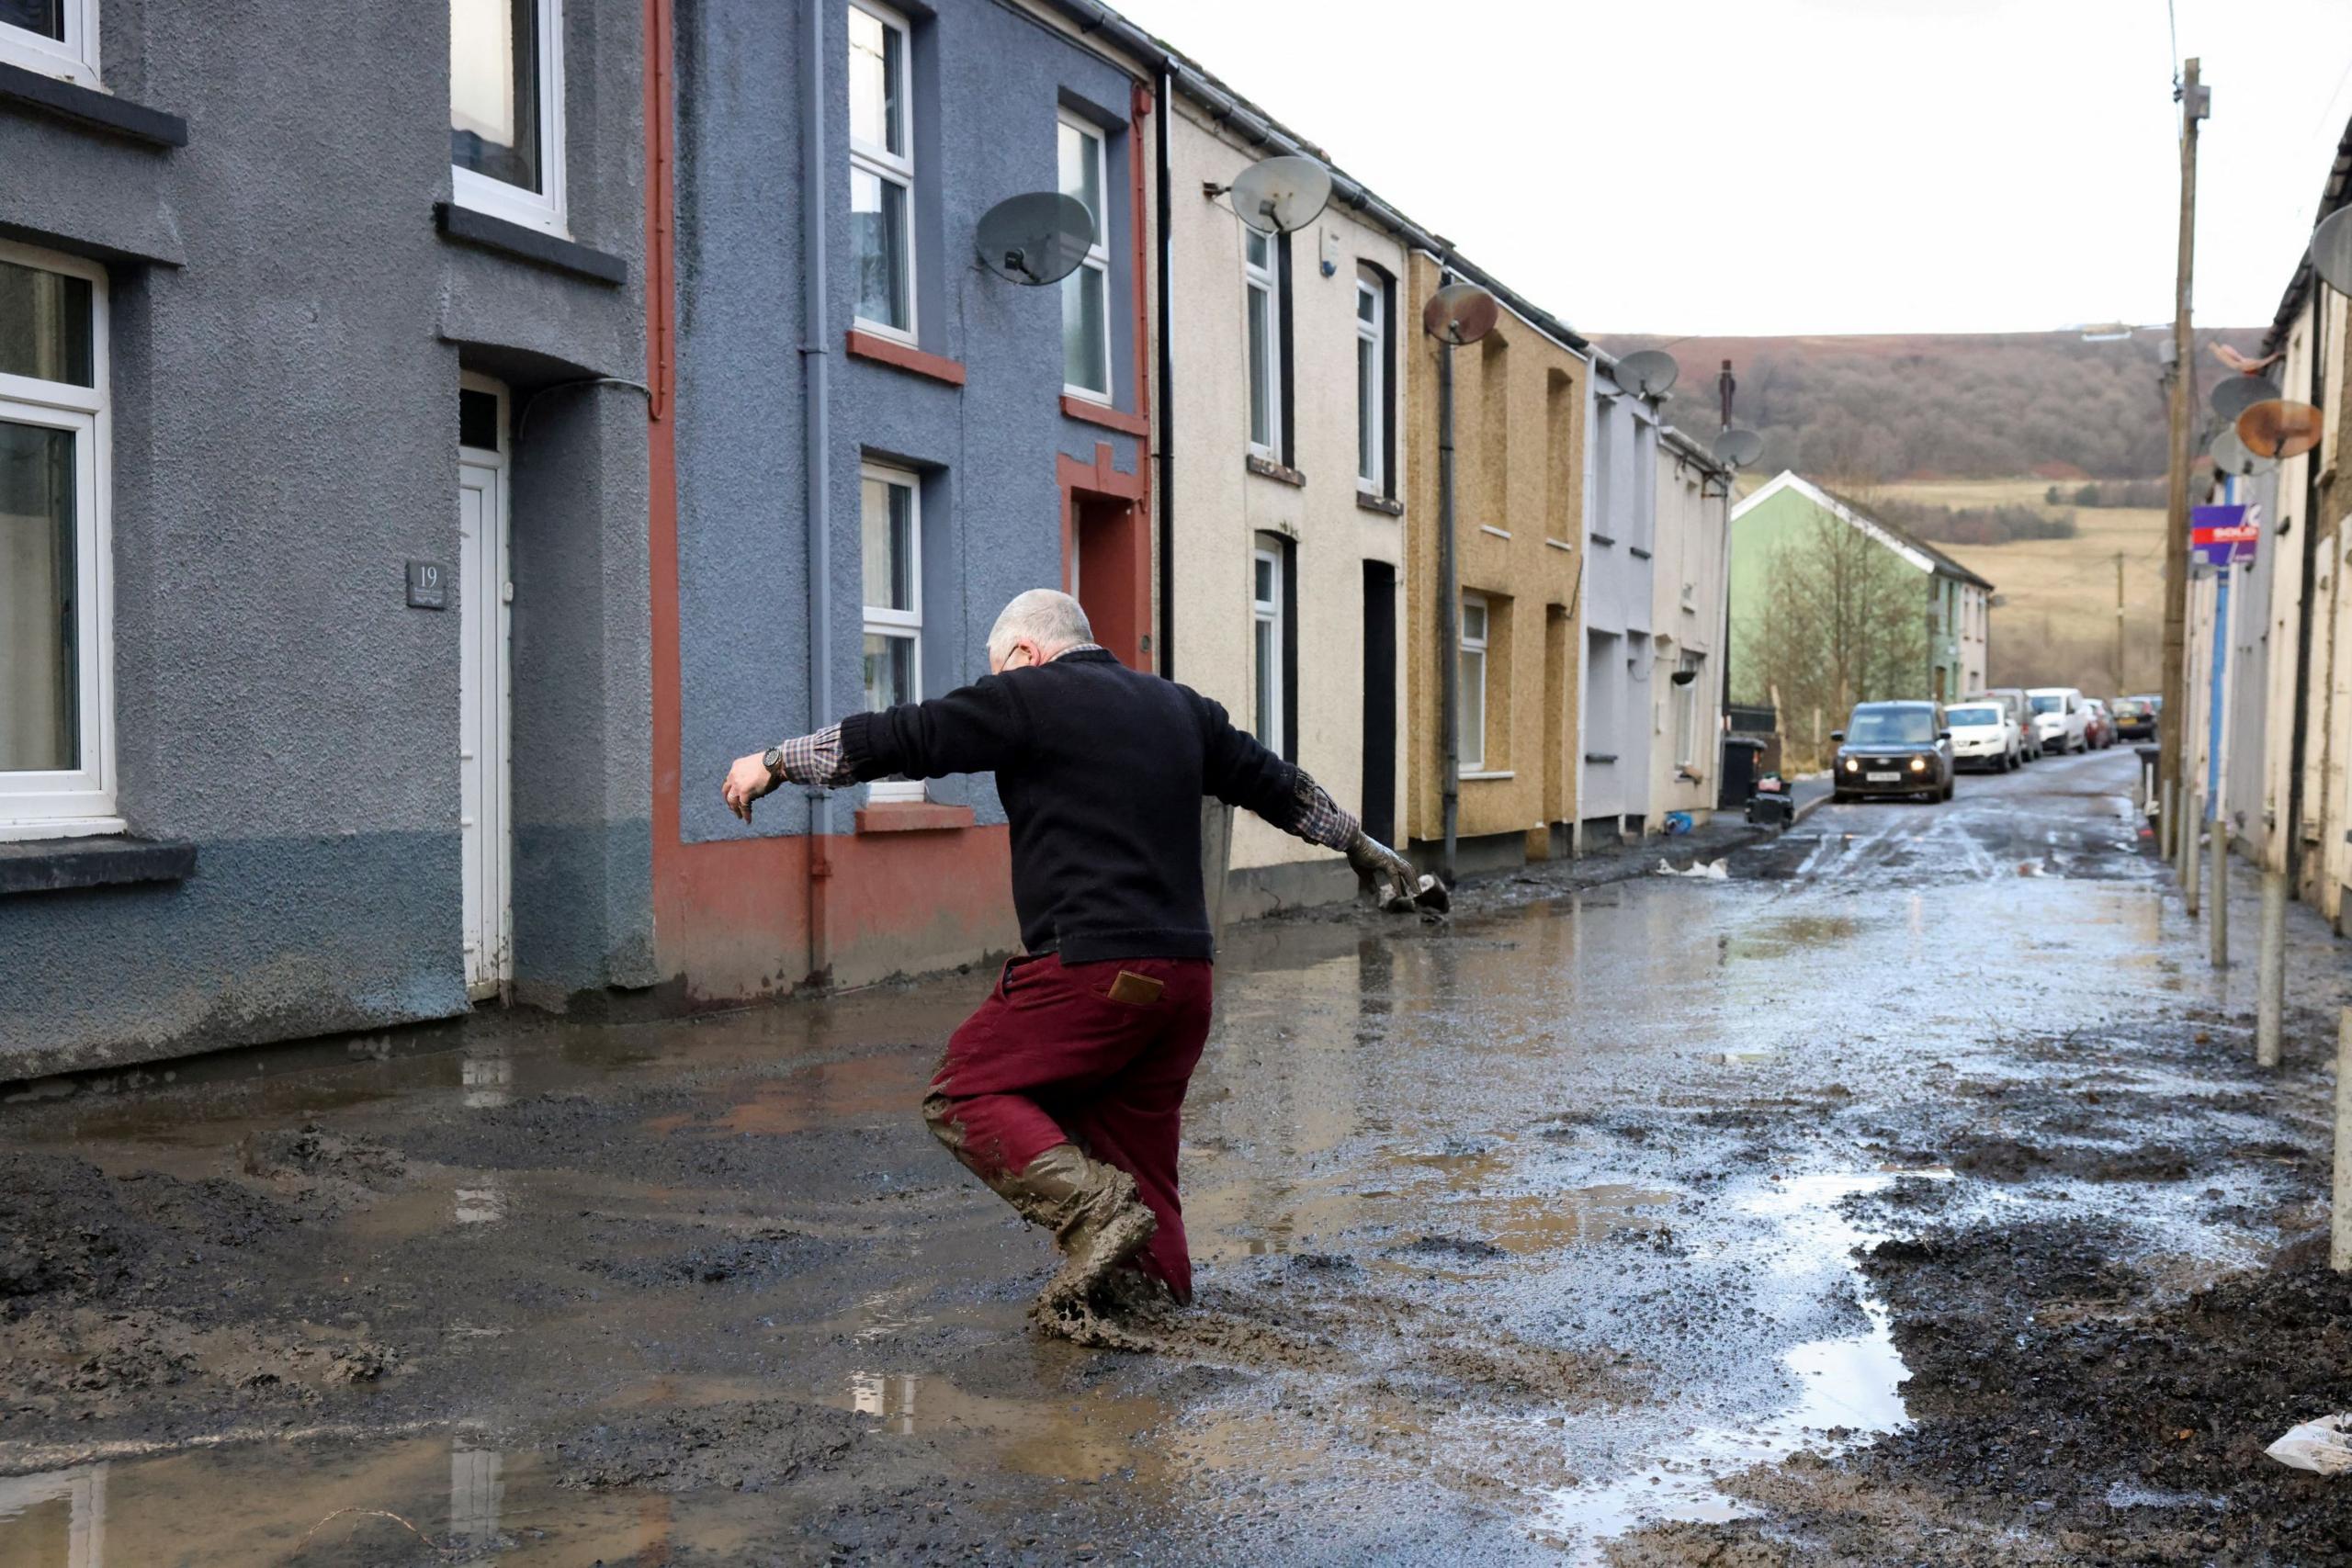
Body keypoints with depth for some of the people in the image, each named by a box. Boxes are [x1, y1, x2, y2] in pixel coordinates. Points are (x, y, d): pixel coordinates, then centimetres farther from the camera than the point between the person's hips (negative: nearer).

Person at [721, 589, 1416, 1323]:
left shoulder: (1029, 695, -1)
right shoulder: (1180, 707, 20)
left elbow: (899, 739, 0)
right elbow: (1272, 781, 29)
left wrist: (777, 762, 12)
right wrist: (1361, 844, 43)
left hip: (1091, 967, -8)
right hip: (1186, 972, 8)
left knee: (965, 1094, 2)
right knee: (1132, 1146, 13)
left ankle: (1096, 1209, -15)